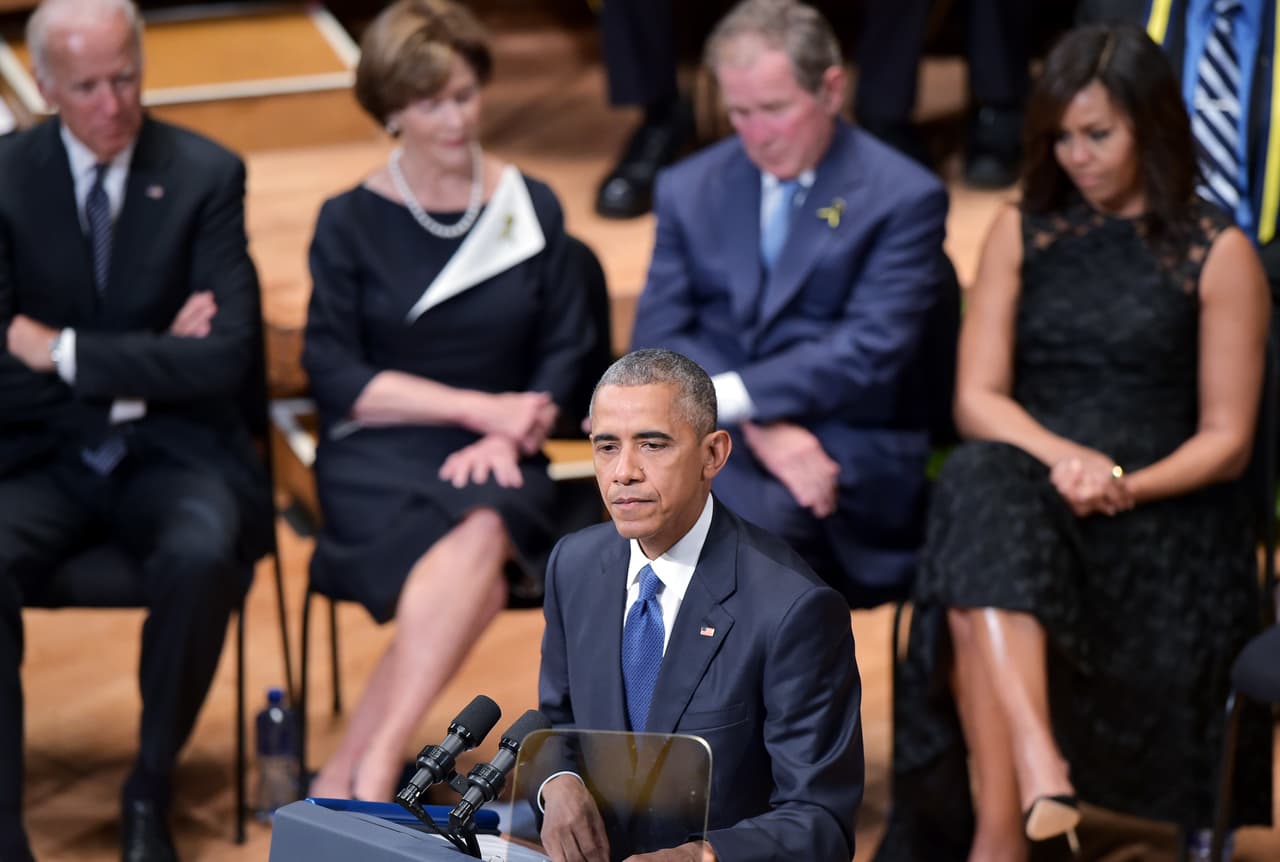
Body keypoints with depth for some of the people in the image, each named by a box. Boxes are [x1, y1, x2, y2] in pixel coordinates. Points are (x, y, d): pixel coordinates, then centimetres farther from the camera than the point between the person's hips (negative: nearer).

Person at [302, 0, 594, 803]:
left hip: (496, 463, 2)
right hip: (377, 461, -2)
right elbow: (335, 376, -2)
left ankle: (355, 776, -37)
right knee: (479, 582, -34)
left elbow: (566, 353, 8)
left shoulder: (532, 209, 12)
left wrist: (507, 436, -11)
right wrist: (477, 407, -9)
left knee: (484, 535, -36)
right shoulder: (352, 222, 6)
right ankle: (364, 783, -33)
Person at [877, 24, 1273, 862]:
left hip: (1160, 513, -3)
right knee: (981, 483, -35)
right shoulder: (1023, 231, 14)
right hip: (1027, 490, 3)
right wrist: (1062, 456, -15)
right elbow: (976, 399, 5)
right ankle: (1037, 768, -49)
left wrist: (1126, 485, -16)